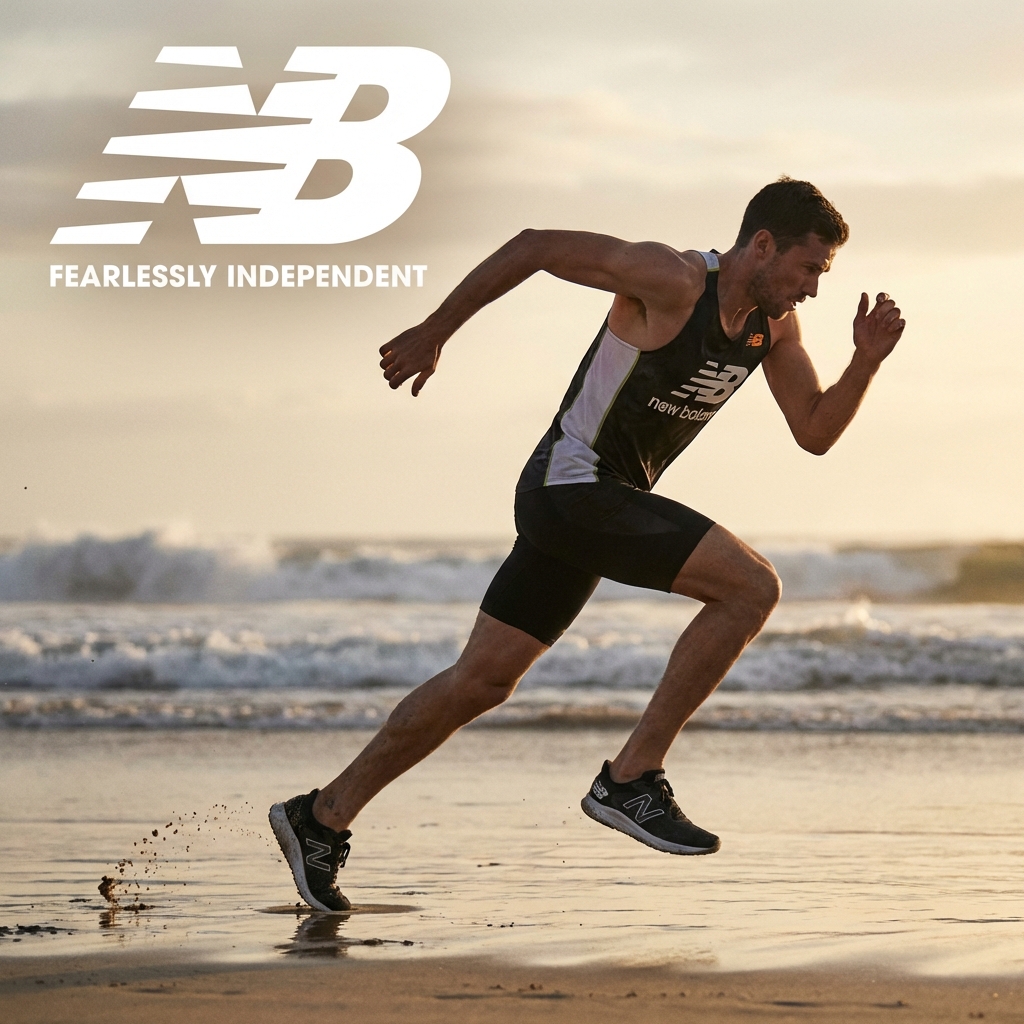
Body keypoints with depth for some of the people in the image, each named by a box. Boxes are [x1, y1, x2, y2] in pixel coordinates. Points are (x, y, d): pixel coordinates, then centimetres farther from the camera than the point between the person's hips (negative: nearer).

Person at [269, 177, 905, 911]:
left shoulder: (775, 323, 6)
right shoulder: (672, 280, -18)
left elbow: (816, 433, 9)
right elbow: (533, 248, -14)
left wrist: (867, 361, -8)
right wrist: (434, 334, -10)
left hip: (607, 504, 9)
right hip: (573, 487, -9)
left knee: (483, 681, 12)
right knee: (751, 585, -18)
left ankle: (322, 819, 20)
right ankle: (633, 779, -14)